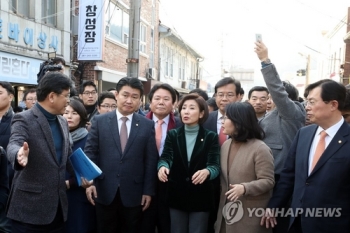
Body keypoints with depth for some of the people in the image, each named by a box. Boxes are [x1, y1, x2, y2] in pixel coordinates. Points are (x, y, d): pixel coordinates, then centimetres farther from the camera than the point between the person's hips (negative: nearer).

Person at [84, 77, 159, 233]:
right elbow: (90, 152, 1)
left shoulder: (147, 125, 1)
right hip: (104, 192, 0)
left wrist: (148, 191, -2)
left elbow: (151, 160, 0)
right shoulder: (99, 121, 1)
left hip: (134, 193, 0)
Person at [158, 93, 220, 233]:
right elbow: (165, 157, -9)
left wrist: (206, 171, -35)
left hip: (200, 196, -1)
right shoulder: (172, 135, 2)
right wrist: (162, 167, -33)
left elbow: (215, 165, -12)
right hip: (177, 195, 2)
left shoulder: (211, 137, -3)